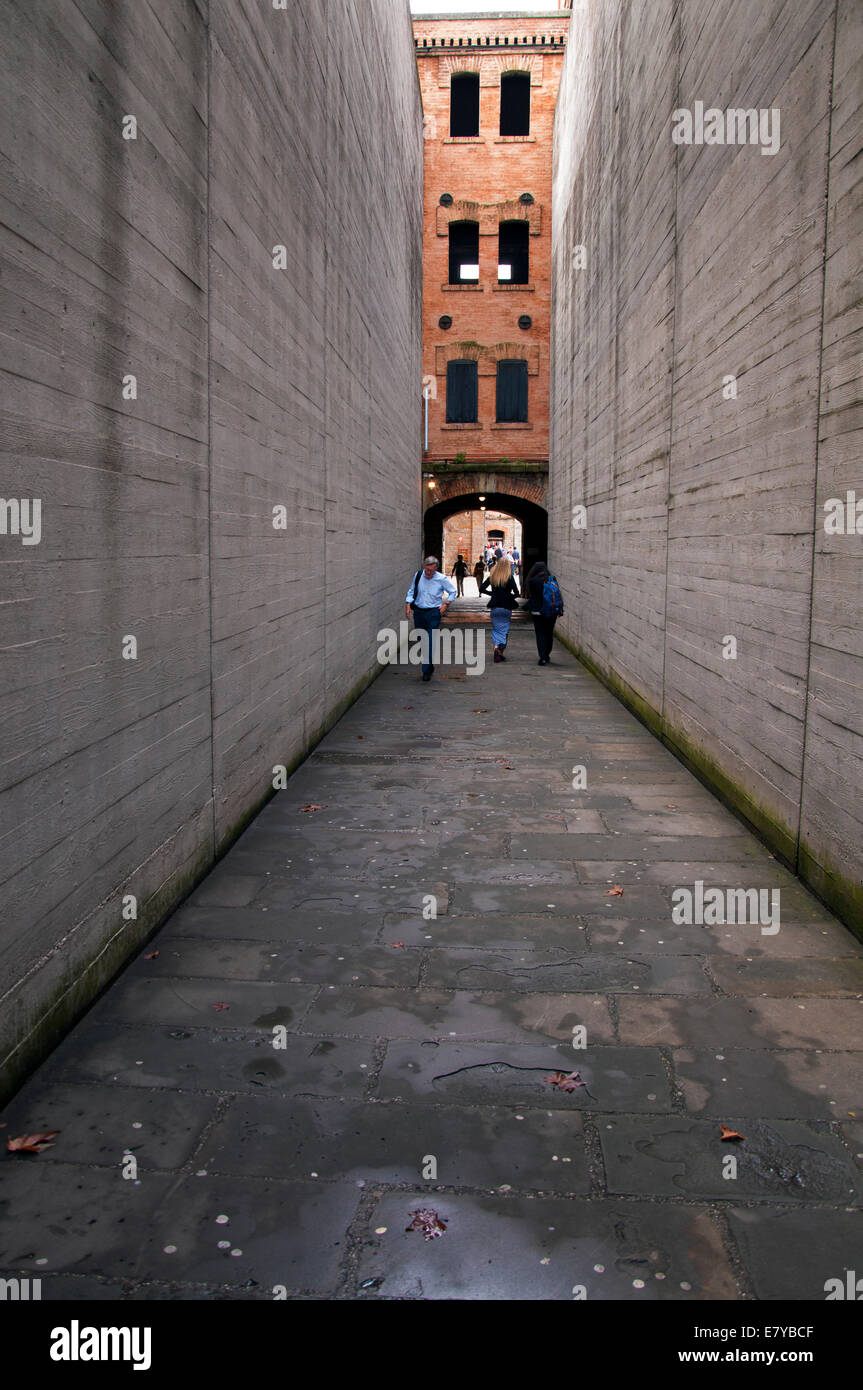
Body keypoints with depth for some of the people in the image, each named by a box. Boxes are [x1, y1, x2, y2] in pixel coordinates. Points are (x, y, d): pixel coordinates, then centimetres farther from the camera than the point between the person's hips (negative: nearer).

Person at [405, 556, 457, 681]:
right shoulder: (418, 575, 1)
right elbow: (411, 591, 12)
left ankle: (427, 670, -5)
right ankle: (429, 666, 27)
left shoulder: (442, 579, -7)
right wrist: (408, 605, 1)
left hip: (433, 613, -4)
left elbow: (452, 591, 8)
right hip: (418, 612, 4)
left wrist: (446, 604, -2)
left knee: (430, 642, -11)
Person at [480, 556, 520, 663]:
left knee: (496, 630, 10)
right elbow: (516, 593, -12)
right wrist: (510, 596, 8)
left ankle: (496, 647, -12)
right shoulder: (509, 578, -7)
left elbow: (481, 589, 5)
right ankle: (500, 652, -4)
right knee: (504, 630, 7)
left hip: (495, 607, 2)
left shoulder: (492, 577, 2)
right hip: (506, 607, -2)